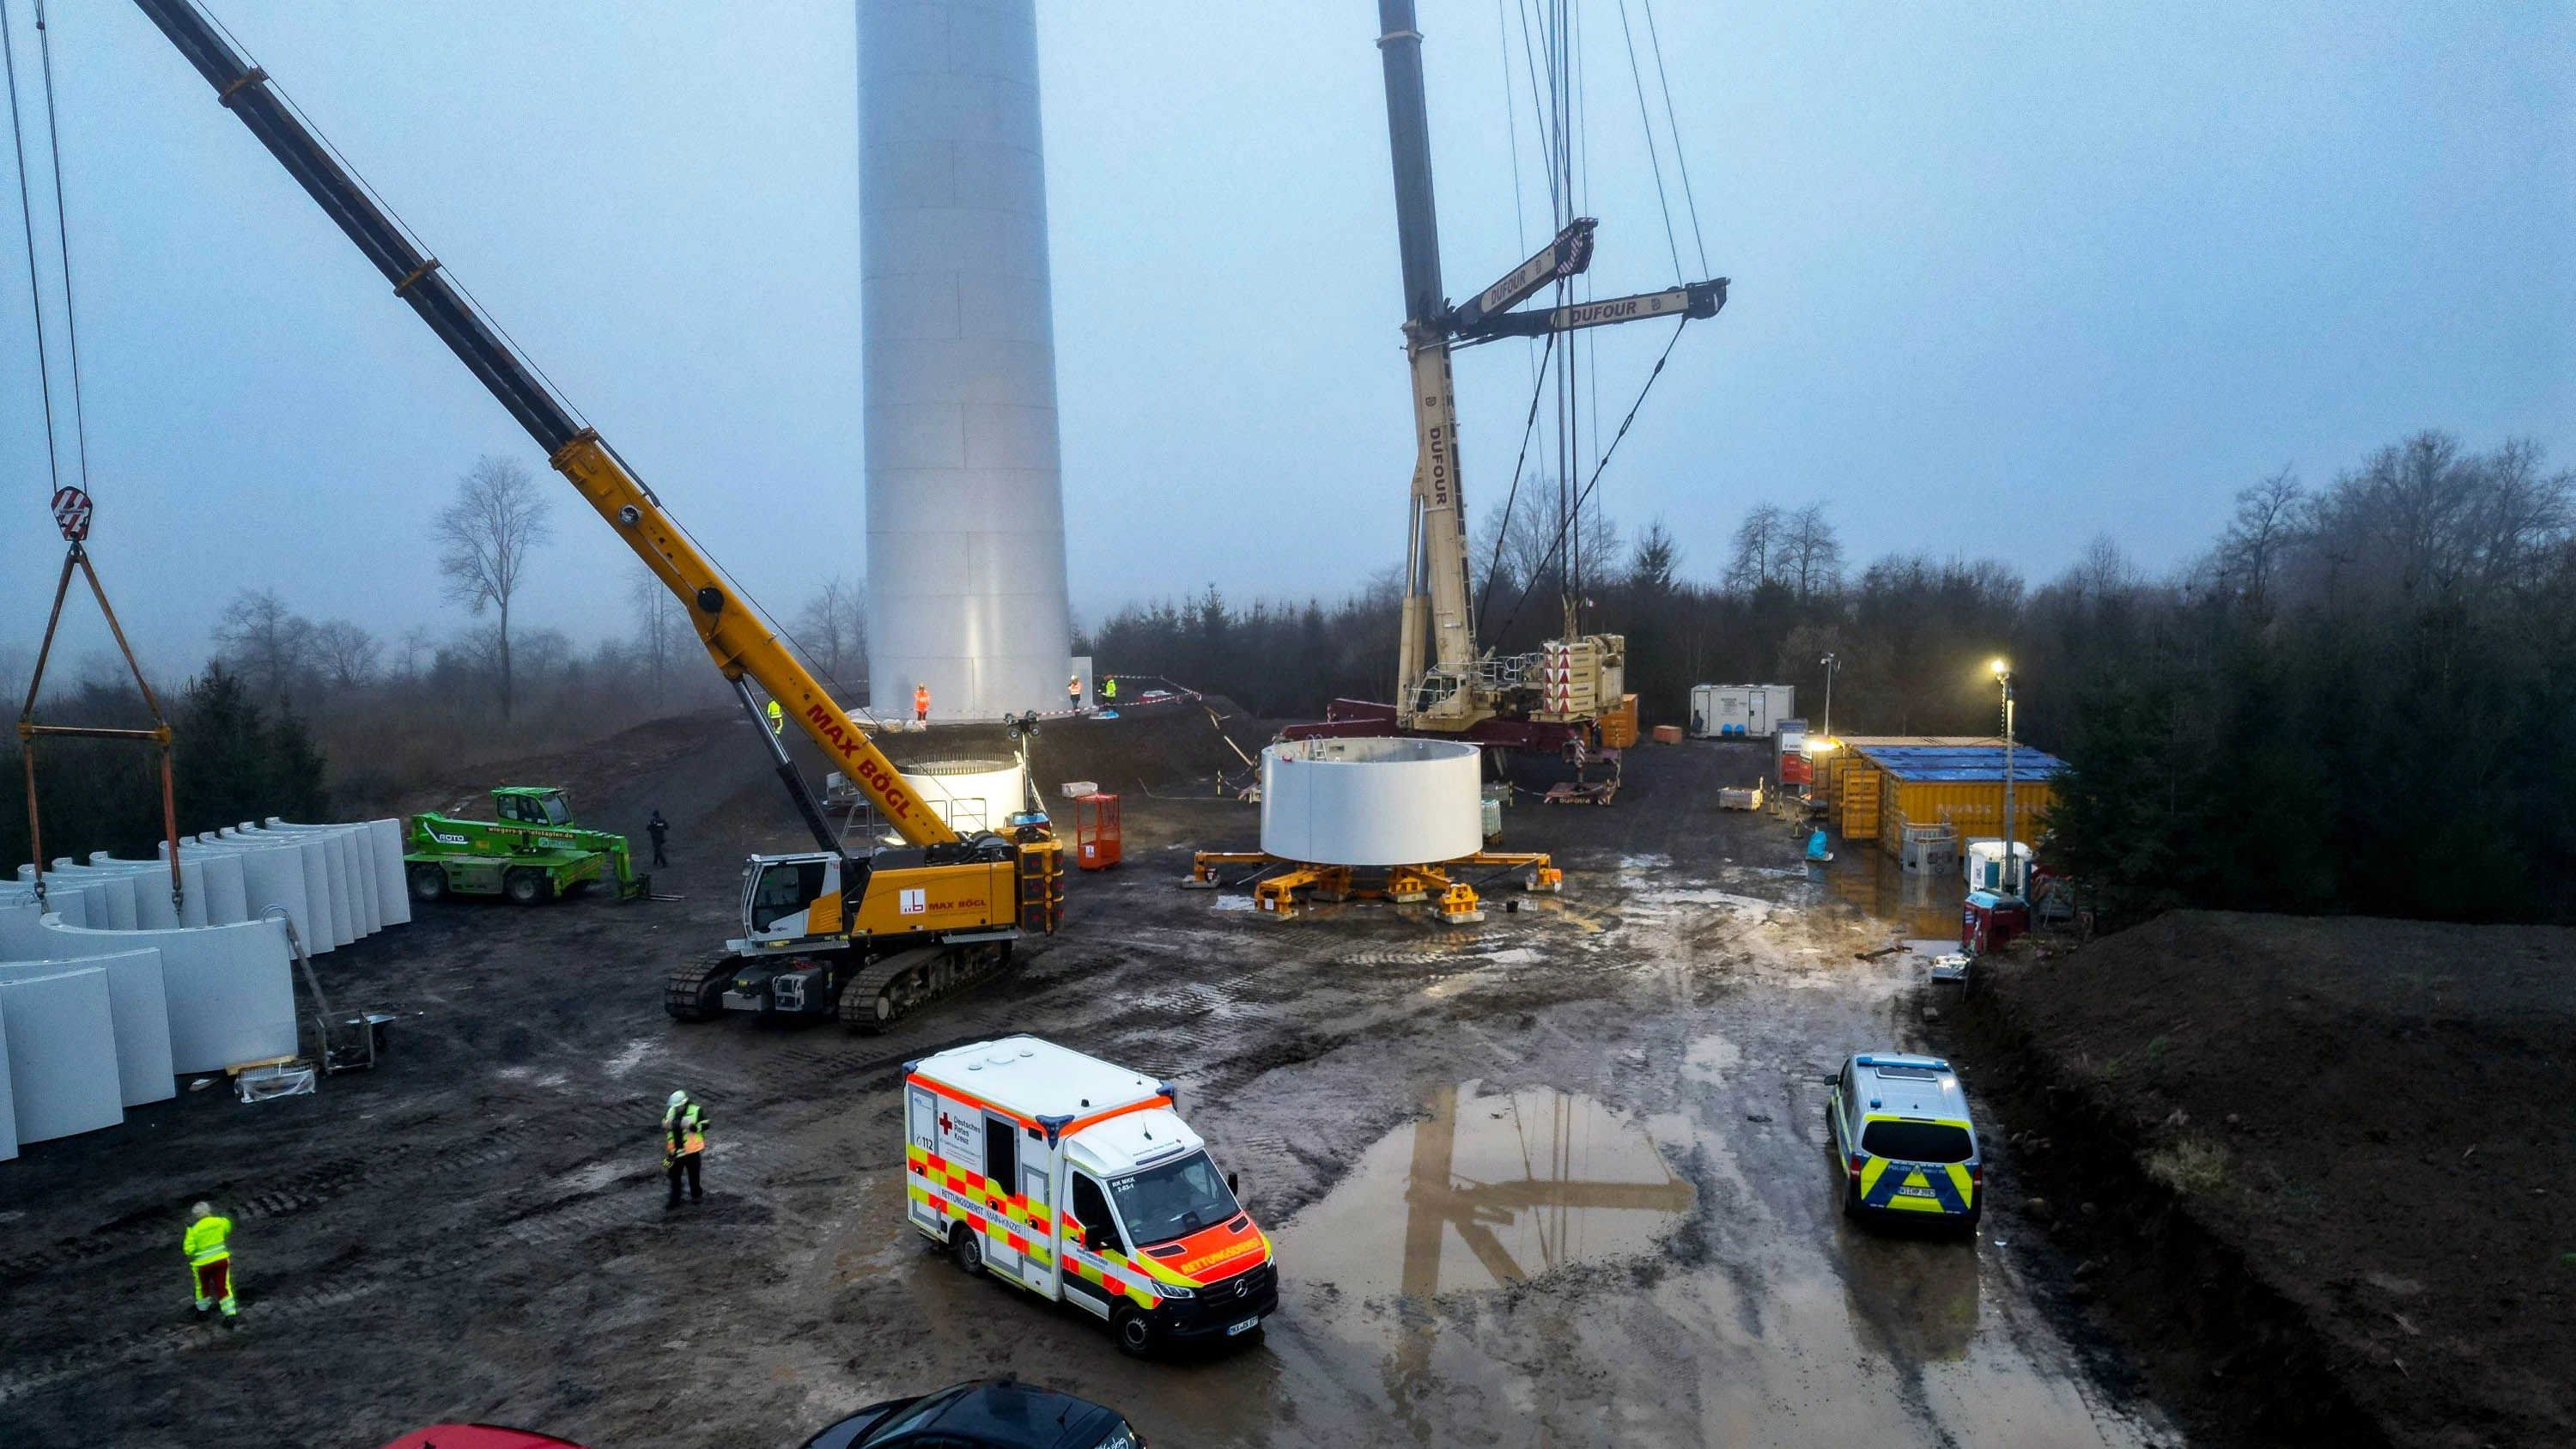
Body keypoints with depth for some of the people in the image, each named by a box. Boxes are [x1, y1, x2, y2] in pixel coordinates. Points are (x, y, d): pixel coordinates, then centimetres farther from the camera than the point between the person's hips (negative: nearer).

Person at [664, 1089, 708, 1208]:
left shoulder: (695, 1111, -14)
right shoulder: (671, 1111, 0)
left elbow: (705, 1125, -15)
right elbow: (664, 1127, 13)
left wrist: (691, 1126, -28)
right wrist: (666, 1125, -11)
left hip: (691, 1150, -4)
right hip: (675, 1151, 4)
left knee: (693, 1174, 14)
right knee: (674, 1175, 8)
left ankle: (696, 1194, 34)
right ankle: (674, 1200, 18)